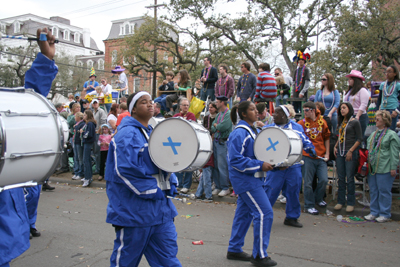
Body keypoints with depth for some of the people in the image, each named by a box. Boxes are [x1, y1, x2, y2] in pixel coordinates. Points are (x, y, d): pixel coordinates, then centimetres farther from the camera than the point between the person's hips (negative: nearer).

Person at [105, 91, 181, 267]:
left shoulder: (153, 132, 13)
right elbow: (125, 170, -23)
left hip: (160, 209, 8)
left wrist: (171, 183, 2)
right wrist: (152, 191, -19)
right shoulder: (127, 134, -13)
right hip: (134, 211, -8)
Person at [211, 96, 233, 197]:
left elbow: (223, 127, -23)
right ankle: (218, 187, 20)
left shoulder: (229, 114, -10)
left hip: (223, 143, -8)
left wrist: (215, 125, -5)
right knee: (215, 165, 10)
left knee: (222, 166, -5)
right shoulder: (218, 114, 16)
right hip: (216, 142, 8)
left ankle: (225, 188, 6)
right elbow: (213, 129, 13)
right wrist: (216, 127, -8)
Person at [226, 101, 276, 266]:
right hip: (245, 179, -10)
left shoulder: (253, 130, 12)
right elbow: (235, 160, -23)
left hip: (252, 178, 10)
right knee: (264, 213, -9)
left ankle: (234, 250, 27)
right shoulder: (240, 133, -18)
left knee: (244, 213, 15)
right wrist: (260, 165, -23)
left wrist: (268, 163, 3)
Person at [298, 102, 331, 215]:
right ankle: (309, 205, 16)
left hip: (321, 157, 2)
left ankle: (318, 198, 28)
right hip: (307, 157, -2)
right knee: (308, 182, 1)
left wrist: (327, 153, 9)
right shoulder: (302, 123, -1)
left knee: (324, 180, 0)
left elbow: (326, 138, 15)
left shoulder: (322, 122, 6)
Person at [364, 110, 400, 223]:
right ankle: (374, 212, 22)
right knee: (373, 190, 12)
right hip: (372, 167, 7)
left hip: (384, 169, -7)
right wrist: (367, 163, 17)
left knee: (384, 191, 0)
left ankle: (385, 214, 12)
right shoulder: (373, 134, 16)